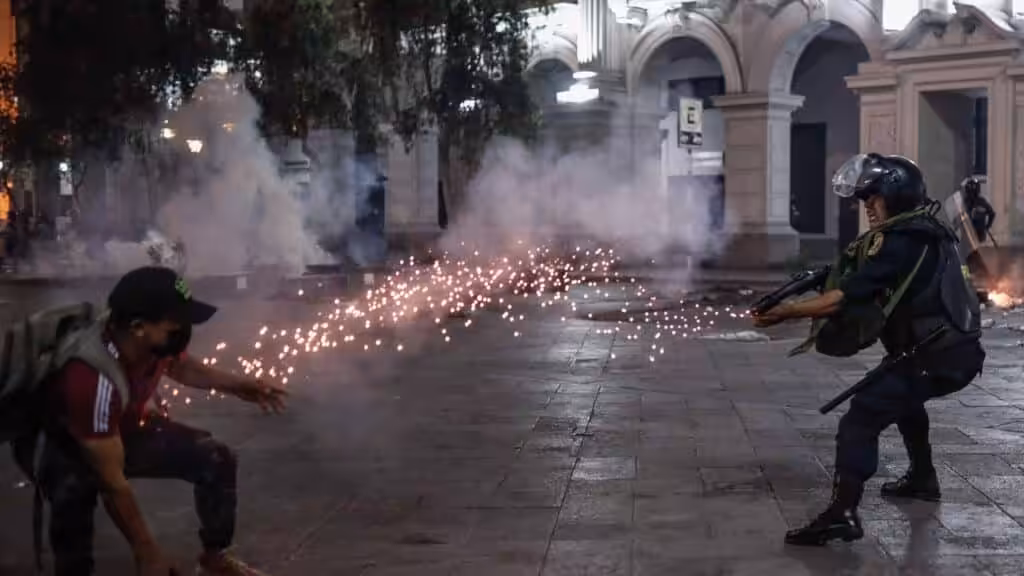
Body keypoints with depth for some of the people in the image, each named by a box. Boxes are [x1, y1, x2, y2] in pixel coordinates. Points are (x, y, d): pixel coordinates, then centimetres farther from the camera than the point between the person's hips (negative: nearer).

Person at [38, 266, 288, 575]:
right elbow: (112, 482, -35)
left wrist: (236, 384, -6)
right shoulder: (93, 380, -43)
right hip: (71, 450, -6)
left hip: (129, 429, 7)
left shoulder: (157, 340, -22)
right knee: (73, 498, -38)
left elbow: (179, 365, 8)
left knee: (217, 460, -6)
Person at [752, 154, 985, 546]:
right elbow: (874, 286, 19)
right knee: (902, 398, 36)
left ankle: (842, 514, -27)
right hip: (955, 350, 10)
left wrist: (785, 312, -18)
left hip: (934, 358, -10)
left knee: (860, 422, -17)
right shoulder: (925, 233, 13)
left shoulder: (901, 244, -18)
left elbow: (842, 299, -23)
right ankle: (922, 479, 45)